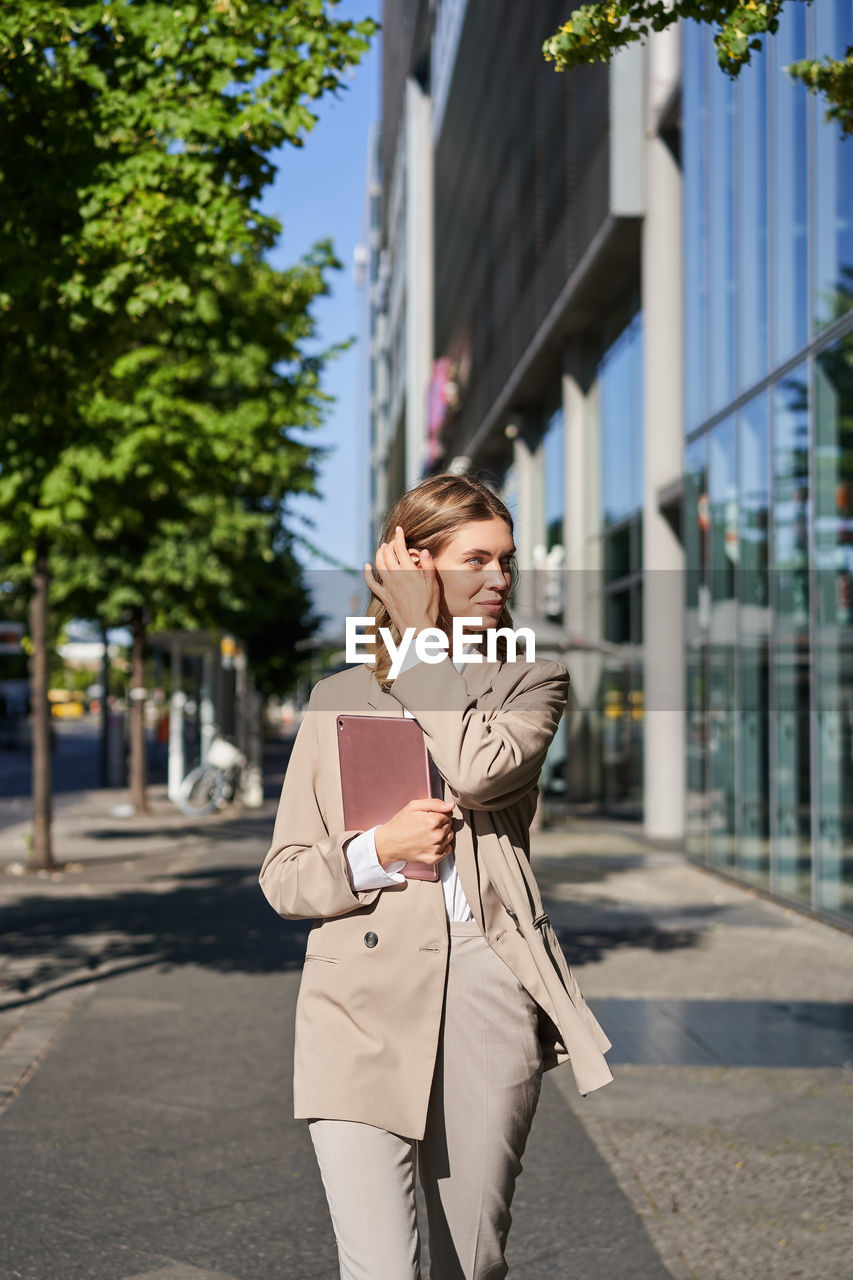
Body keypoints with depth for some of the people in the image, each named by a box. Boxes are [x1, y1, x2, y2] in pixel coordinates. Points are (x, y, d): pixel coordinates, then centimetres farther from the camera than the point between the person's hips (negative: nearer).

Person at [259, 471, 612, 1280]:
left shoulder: (531, 682, 11)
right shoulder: (339, 698, 11)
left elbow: (482, 771, -13)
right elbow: (283, 877, 9)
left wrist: (421, 637, -4)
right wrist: (375, 852, -11)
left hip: (489, 988, 1)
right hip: (364, 997, 0)